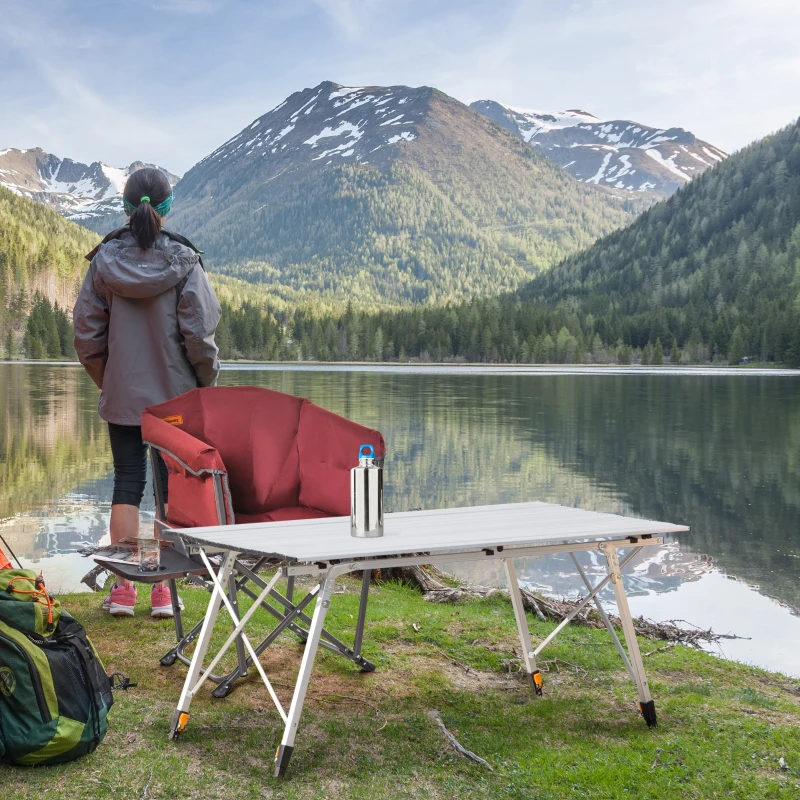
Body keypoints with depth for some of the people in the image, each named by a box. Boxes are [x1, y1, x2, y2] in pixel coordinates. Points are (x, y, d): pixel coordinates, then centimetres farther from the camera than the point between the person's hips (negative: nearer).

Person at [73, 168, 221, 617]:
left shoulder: (105, 260, -2)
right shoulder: (184, 262, -9)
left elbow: (86, 332, 0)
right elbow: (199, 334, -11)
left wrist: (105, 379, 15)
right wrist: (208, 384, 4)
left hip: (122, 395, 2)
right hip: (176, 395, -2)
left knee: (127, 484, 10)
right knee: (173, 487, 6)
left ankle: (123, 586, 12)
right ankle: (164, 589, 9)